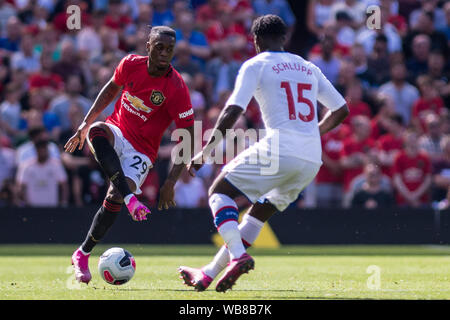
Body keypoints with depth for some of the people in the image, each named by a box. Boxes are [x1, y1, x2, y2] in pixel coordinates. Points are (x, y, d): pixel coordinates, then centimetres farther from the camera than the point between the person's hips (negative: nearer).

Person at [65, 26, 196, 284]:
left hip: (141, 152, -3)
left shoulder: (177, 88, -20)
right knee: (97, 132, -34)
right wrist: (85, 124, 10)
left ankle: (83, 255, -1)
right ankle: (131, 199, -43)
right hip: (117, 134, 3)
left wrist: (171, 182, -22)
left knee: (114, 199, -23)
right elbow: (111, 89, 16)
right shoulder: (131, 64, -8)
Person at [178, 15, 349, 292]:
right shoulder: (309, 68, 21)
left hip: (279, 150, -6)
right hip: (312, 160, 6)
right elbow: (341, 110, 23)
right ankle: (208, 275, 19)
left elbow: (233, 112, -6)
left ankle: (238, 255, -16)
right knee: (260, 212, 19)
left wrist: (206, 151, -2)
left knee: (220, 191, 8)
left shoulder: (256, 65, 4)